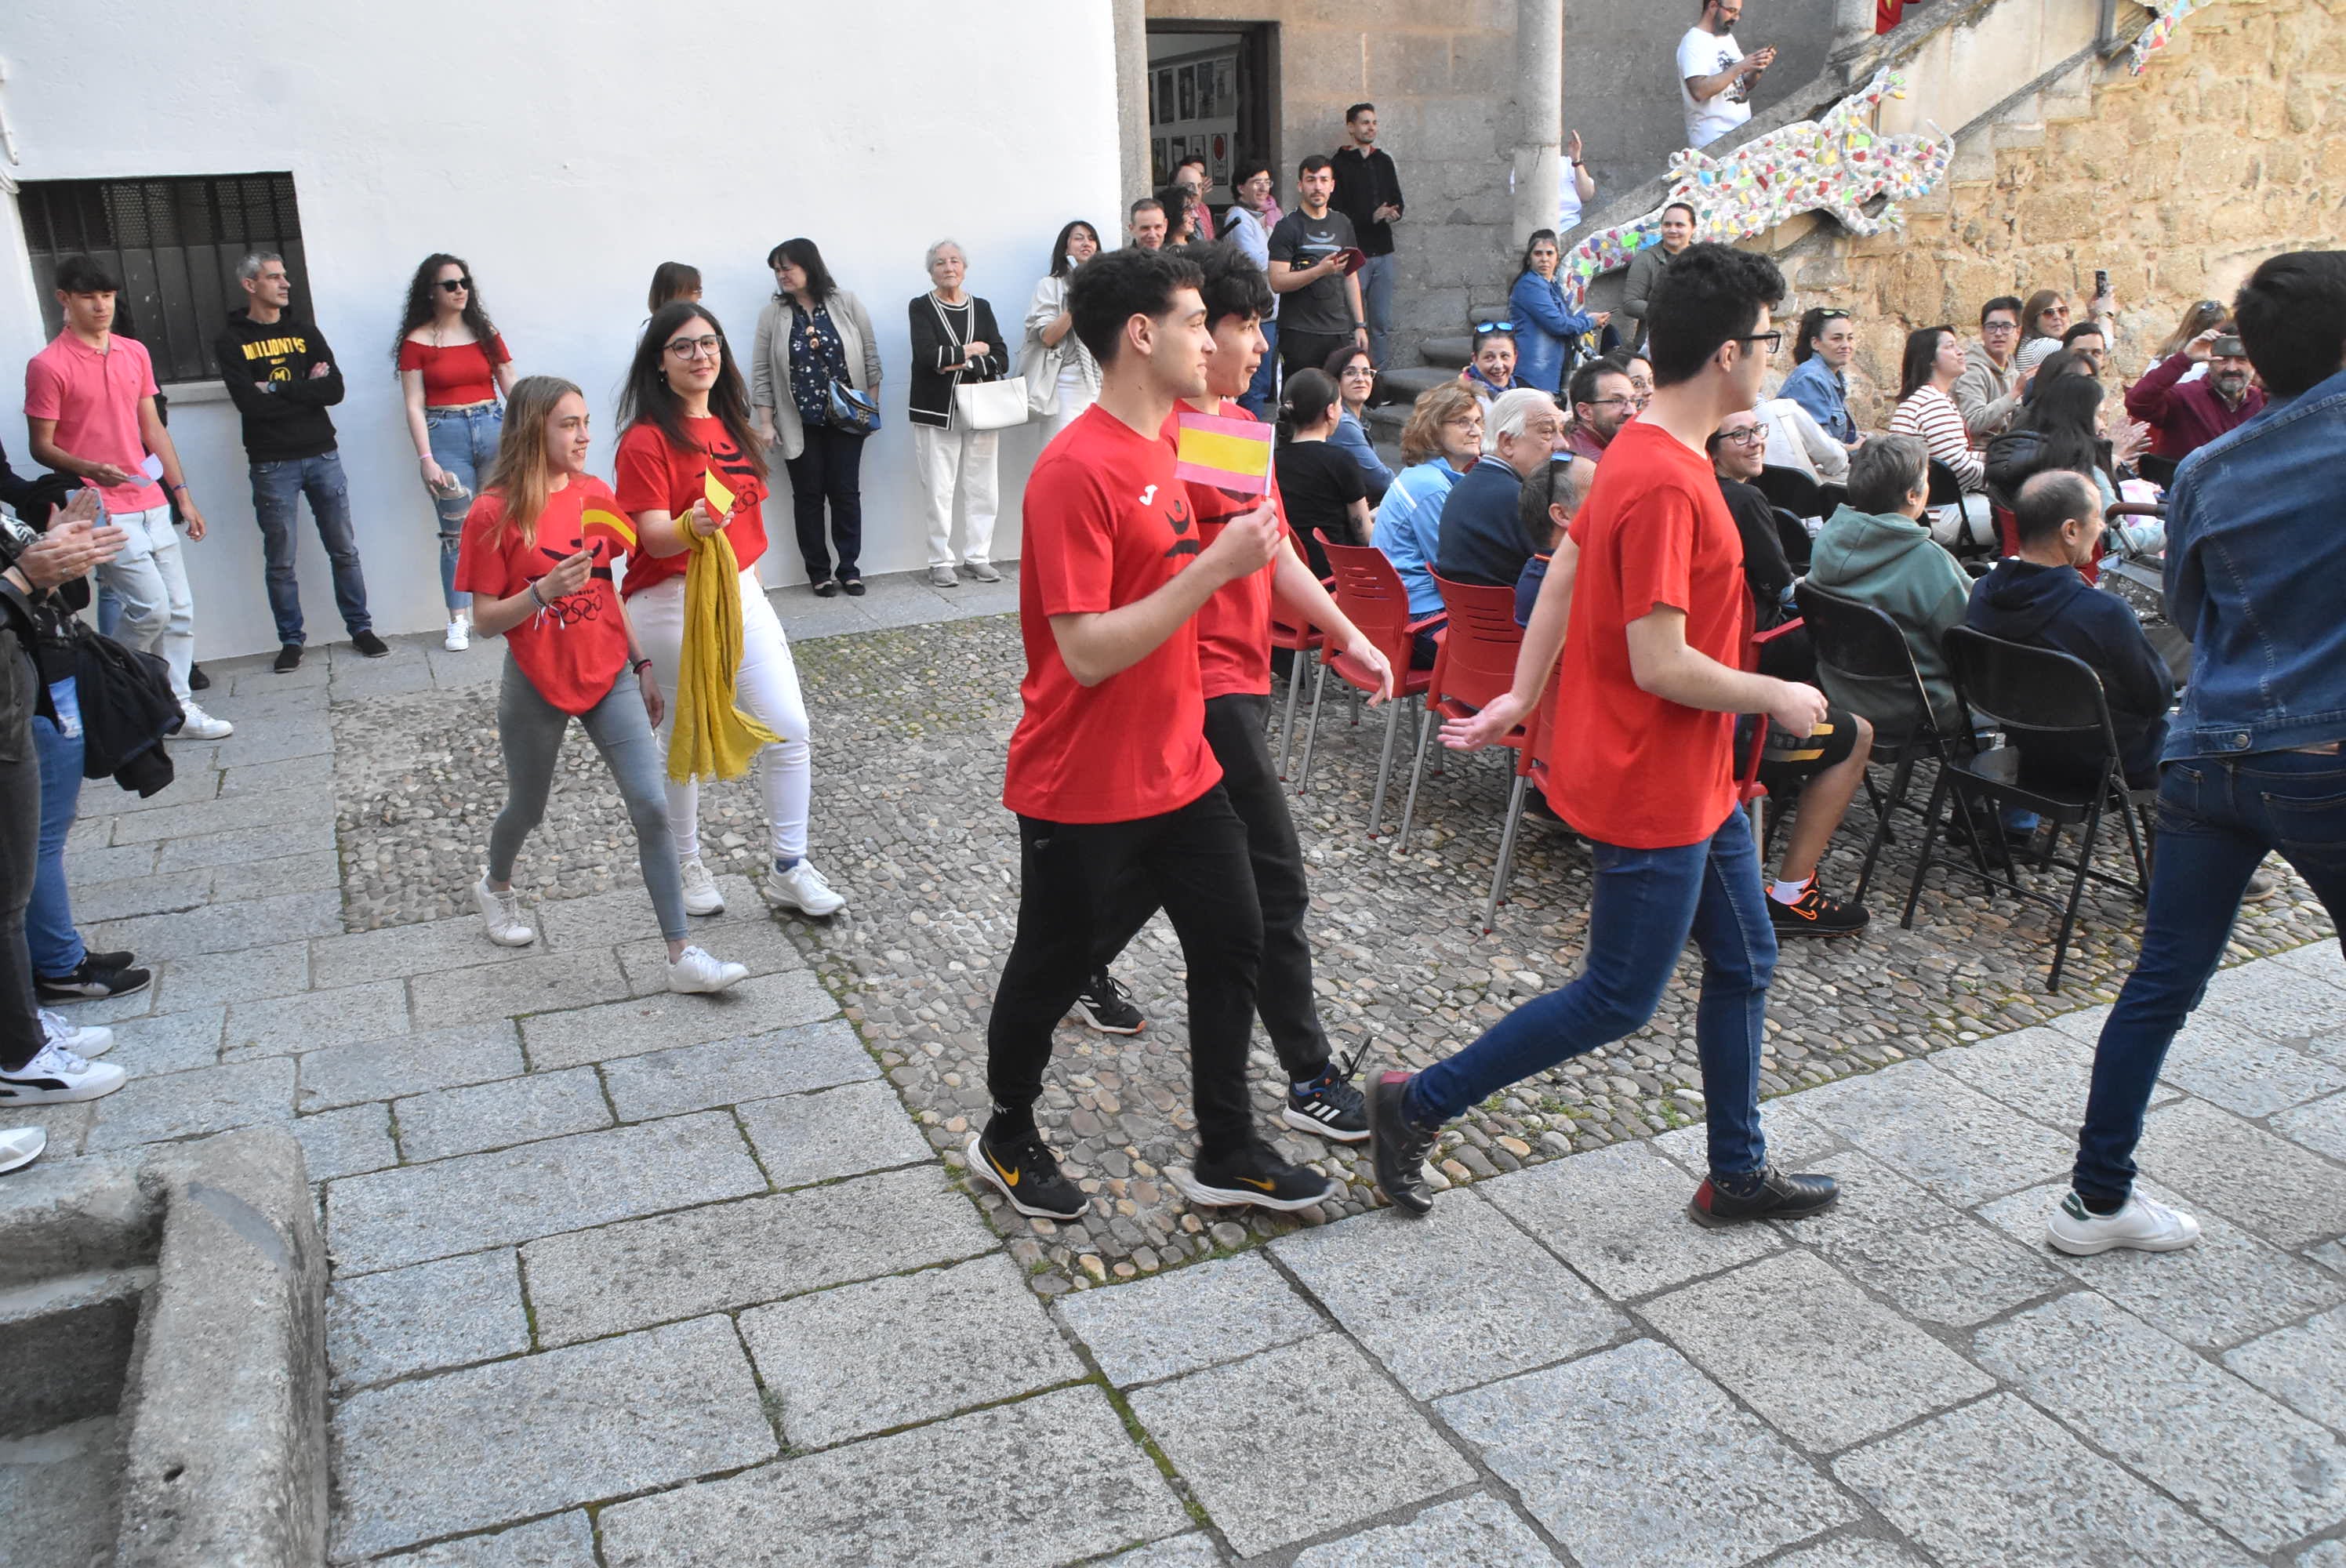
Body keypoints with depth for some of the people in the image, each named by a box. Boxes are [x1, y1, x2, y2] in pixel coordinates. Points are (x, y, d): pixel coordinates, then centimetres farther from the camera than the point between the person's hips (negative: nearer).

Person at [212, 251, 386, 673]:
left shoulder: (304, 330, 10)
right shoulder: (231, 342, 0)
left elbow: (335, 389, -4)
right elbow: (250, 404, -14)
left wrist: (278, 390, -11)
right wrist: (305, 388, -8)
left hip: (322, 456, 3)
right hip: (272, 464, -3)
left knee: (344, 550, 7)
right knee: (280, 561, 3)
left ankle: (360, 628, 18)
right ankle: (290, 641, 13)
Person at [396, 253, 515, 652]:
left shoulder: (485, 333, 10)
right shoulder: (416, 341, 2)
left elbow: (513, 389, 10)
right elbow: (414, 405, -1)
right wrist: (427, 459, -9)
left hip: (493, 428, 2)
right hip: (445, 435, -2)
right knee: (455, 532, 0)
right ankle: (458, 620, 7)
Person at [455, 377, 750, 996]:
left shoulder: (596, 495, 1)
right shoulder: (494, 514, -13)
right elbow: (485, 620, -11)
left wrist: (642, 665, 12)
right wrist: (543, 592, -28)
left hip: (608, 675, 3)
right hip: (537, 687, -3)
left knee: (652, 806, -8)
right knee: (528, 807, 17)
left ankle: (682, 956, -6)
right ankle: (496, 887, 52)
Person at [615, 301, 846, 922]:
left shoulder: (730, 426, 10)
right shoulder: (646, 440, -12)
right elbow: (655, 537, -19)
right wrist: (691, 527, -40)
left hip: (740, 591, 7)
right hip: (672, 603, -6)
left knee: (788, 726, 1)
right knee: (685, 737, 6)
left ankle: (789, 869, 12)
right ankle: (686, 864, 25)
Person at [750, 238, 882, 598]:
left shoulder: (846, 304, 0)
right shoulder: (772, 314, 1)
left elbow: (870, 356, 2)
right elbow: (761, 372, 1)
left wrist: (872, 405, -2)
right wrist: (766, 422, -4)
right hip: (800, 424, 1)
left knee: (846, 493, 1)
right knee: (808, 495, 4)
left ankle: (849, 569, 10)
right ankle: (819, 573, 11)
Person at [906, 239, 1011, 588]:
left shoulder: (981, 308, 12)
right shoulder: (921, 307, 3)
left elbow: (1001, 361, 1)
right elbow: (927, 355, -14)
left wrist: (962, 364, -12)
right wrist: (972, 350, -5)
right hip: (937, 412, -3)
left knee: (982, 487, 2)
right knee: (940, 490, -3)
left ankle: (978, 556, 13)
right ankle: (940, 563, 5)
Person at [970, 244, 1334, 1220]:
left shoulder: (1157, 443, 7)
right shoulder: (1076, 471, -22)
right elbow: (1088, 651, -26)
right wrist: (1217, 566, -27)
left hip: (1176, 765, 8)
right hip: (1083, 786, -8)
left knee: (1231, 940, 12)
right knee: (1051, 968, 10)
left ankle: (1226, 1154, 27)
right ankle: (1007, 1141, 35)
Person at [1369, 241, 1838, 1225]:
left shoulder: (1645, 453, 6)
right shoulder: (1666, 486, -26)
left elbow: (1564, 573, 11)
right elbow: (1660, 663, -28)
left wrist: (1522, 696, 13)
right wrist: (1779, 697, -13)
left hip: (1696, 782, 10)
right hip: (1649, 792, -10)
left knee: (1744, 964, 19)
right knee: (1617, 1001, 3)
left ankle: (1738, 1175, 33)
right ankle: (1417, 1106, 14)